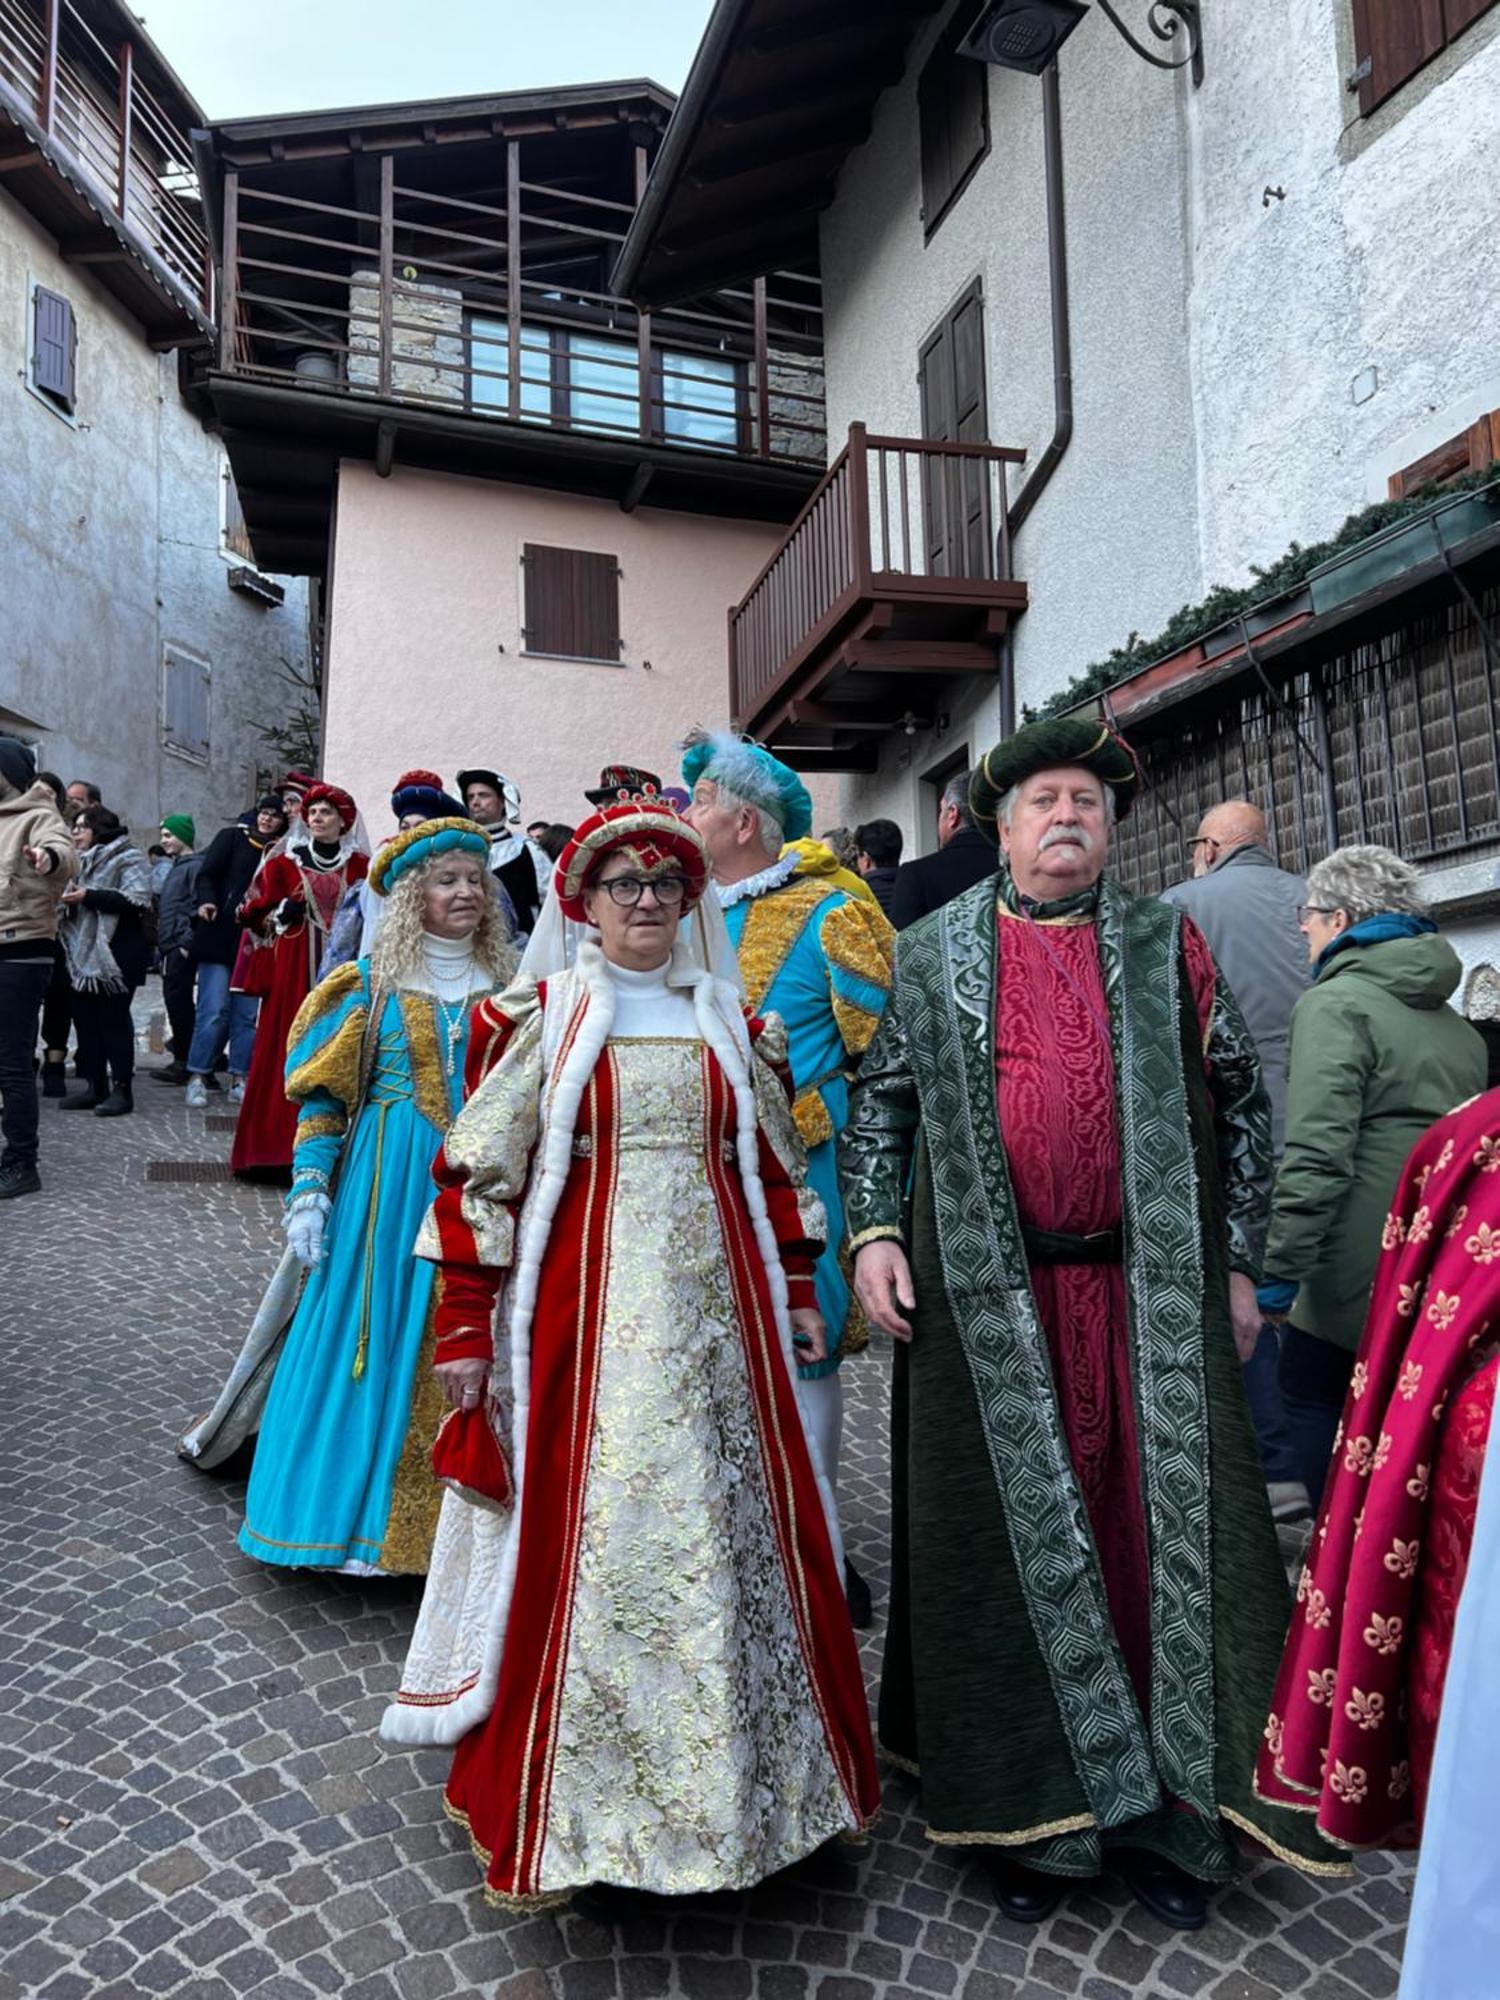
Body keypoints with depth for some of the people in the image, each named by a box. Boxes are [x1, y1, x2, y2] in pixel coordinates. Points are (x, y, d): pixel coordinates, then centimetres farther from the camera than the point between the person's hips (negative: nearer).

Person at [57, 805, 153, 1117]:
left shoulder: (128, 859, -4)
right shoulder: (79, 862, 22)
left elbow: (136, 900, -18)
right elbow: (69, 898, 34)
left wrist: (89, 896, -20)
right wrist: (65, 899, 11)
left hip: (115, 953, -8)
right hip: (83, 953, 8)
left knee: (114, 1019, -6)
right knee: (84, 1017, 7)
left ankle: (122, 1090, -1)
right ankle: (95, 1086, 15)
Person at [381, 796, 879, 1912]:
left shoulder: (730, 1020, 12)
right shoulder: (543, 1015, 1)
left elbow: (776, 1161, 16)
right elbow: (480, 1170, -2)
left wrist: (798, 1286, 13)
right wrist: (464, 1323, -5)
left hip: (715, 1306, 4)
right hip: (586, 1310, -3)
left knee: (728, 1524, 9)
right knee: (592, 1536, 1)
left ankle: (739, 1783, 29)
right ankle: (586, 1813, 20)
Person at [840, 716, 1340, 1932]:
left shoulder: (1172, 948, 8)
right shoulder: (933, 954, 8)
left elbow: (1242, 1105, 10)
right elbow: (878, 1101, 9)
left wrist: (1238, 1264, 5)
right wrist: (874, 1231, -3)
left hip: (1151, 1294, 1)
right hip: (985, 1300, 0)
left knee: (1163, 1533, 6)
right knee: (1013, 1545, 7)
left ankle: (1165, 1809, 25)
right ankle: (1035, 1811, 25)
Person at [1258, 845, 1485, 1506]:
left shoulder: (1336, 1004, -10)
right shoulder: (1456, 1024, 15)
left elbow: (1317, 1157, -20)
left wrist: (1278, 1275, -17)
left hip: (1361, 1272, -8)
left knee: (1311, 1400, 6)